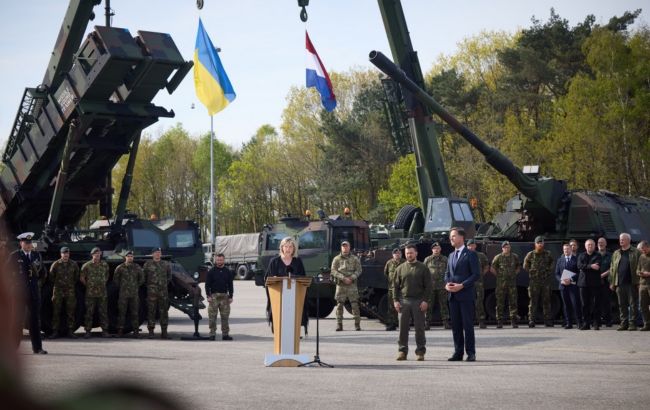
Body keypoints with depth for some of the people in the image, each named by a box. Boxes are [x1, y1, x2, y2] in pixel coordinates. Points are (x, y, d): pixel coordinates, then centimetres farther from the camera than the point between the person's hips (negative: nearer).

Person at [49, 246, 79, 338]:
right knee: (56, 311, -1)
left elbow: (77, 277, 15)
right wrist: (57, 283, 7)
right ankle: (55, 331, 3)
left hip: (70, 291, 2)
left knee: (70, 312, 1)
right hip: (58, 290, -1)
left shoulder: (74, 264, 5)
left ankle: (70, 331, 7)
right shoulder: (56, 264, -1)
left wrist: (72, 284, 9)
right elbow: (51, 276, 7)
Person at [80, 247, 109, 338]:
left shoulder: (105, 265, 7)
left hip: (102, 293, 2)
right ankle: (88, 331, 4)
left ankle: (105, 330, 7)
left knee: (103, 312, 3)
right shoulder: (87, 265, -1)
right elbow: (82, 278, 5)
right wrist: (88, 285, 9)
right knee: (89, 312, 0)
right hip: (90, 293, -2)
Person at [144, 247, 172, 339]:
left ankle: (164, 331, 8)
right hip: (151, 291, -3)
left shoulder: (165, 265, 12)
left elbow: (169, 276, 24)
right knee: (151, 311, -4)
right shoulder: (147, 264, 4)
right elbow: (143, 277, 9)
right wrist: (148, 284, 5)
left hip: (163, 291, 3)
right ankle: (151, 331, 0)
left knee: (164, 311, 3)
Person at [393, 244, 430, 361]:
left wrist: (425, 300, -8)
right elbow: (395, 286, 10)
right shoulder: (400, 268, 11)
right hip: (403, 301, 2)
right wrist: (396, 300, 0)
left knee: (419, 327, 0)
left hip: (418, 301, -2)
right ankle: (402, 350, 6)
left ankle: (420, 352, 6)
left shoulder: (423, 268, 5)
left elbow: (428, 286, 2)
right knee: (403, 327, 1)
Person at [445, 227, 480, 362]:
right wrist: (447, 283, -1)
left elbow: (476, 274, -9)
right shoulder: (451, 256, 18)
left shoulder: (470, 254, -4)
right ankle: (458, 352, 12)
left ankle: (471, 353, 2)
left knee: (468, 324, -4)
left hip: (466, 295, -6)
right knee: (455, 325, 7)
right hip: (453, 295, 6)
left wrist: (462, 285, -16)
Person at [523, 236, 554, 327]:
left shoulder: (548, 254, 7)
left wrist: (548, 271, 11)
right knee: (533, 301, -3)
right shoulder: (530, 254, 1)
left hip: (546, 281, 2)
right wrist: (532, 272, 4)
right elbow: (525, 266, 12)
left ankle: (548, 320, 10)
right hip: (534, 281, -2)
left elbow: (551, 263, 23)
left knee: (546, 301, 5)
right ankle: (531, 321, -1)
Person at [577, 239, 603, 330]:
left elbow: (597, 266, -10)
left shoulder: (598, 255, 8)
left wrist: (585, 267, -9)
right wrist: (590, 266, -15)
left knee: (596, 304, -4)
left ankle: (596, 324, -2)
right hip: (583, 282, 2)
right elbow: (579, 265, -3)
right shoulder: (581, 255, 16)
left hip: (595, 283, -2)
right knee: (585, 304, 2)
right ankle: (585, 324, 6)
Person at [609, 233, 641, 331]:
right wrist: (612, 282, 6)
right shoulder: (616, 253, 15)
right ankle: (624, 323, 12)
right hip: (620, 284, 4)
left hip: (631, 283, -4)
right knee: (622, 305, 7)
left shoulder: (636, 252, 2)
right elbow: (612, 268, 13)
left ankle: (632, 323, 3)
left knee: (633, 304, -1)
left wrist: (639, 282, -11)